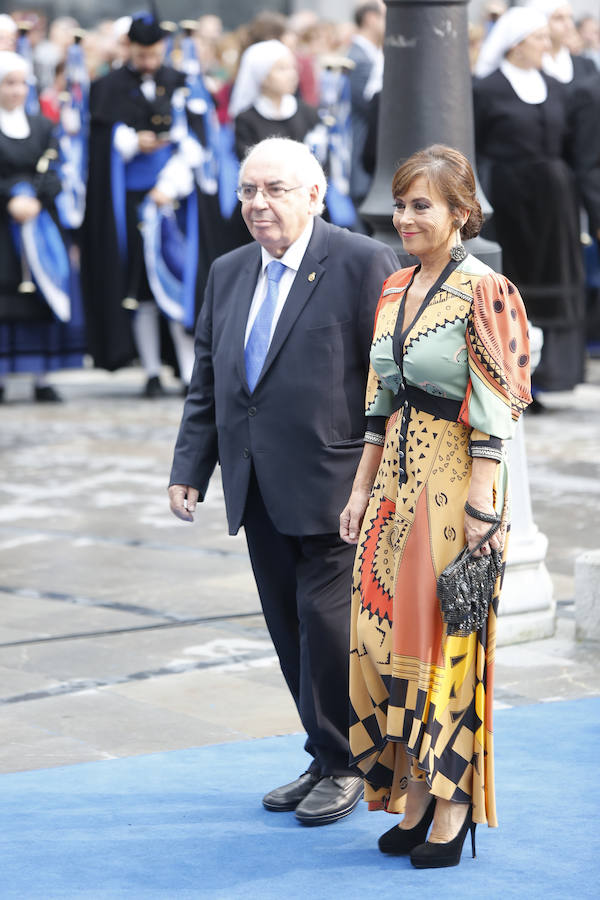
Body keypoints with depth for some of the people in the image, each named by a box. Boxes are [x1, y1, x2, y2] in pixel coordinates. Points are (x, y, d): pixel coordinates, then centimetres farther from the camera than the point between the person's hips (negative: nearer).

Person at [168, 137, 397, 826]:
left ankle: (342, 766, 12)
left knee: (327, 621, -4)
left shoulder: (362, 264, -6)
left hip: (334, 484, -6)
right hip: (259, 492, 6)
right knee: (288, 628, 10)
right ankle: (326, 759, 22)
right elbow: (206, 382, 18)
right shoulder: (227, 273, 14)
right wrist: (190, 468, 9)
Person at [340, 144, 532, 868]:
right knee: (384, 627, 6)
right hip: (396, 481, 7)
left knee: (445, 636, -2)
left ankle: (452, 806, 7)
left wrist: (481, 509, -18)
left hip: (454, 482, -7)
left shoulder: (480, 292, -11)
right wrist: (361, 489, 13)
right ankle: (411, 791, 16)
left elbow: (494, 412, -14)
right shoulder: (394, 292, 12)